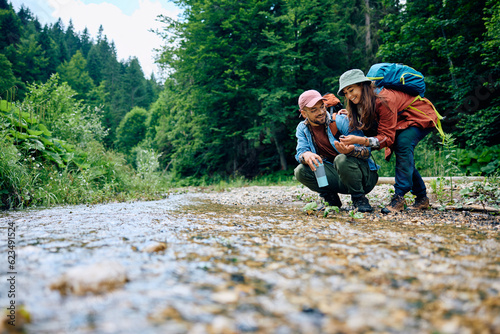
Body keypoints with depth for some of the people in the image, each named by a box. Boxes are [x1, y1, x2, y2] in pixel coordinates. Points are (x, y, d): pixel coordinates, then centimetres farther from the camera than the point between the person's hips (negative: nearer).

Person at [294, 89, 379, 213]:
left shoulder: (341, 121, -13)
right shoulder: (303, 128, 3)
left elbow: (366, 150, -17)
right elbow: (300, 153, -9)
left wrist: (351, 150, -42)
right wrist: (306, 156, -35)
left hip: (365, 176, -3)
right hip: (337, 177, 4)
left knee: (342, 159, -36)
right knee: (300, 171, -19)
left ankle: (359, 198, -11)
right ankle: (331, 199, 3)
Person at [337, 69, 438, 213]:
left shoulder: (383, 100, -34)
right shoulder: (363, 103, -8)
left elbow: (387, 137, -34)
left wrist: (360, 140, -47)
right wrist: (350, 115, -18)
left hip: (422, 116, -9)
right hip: (403, 121, 9)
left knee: (403, 142, -31)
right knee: (404, 156, -6)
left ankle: (399, 197, -29)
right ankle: (422, 198, 6)